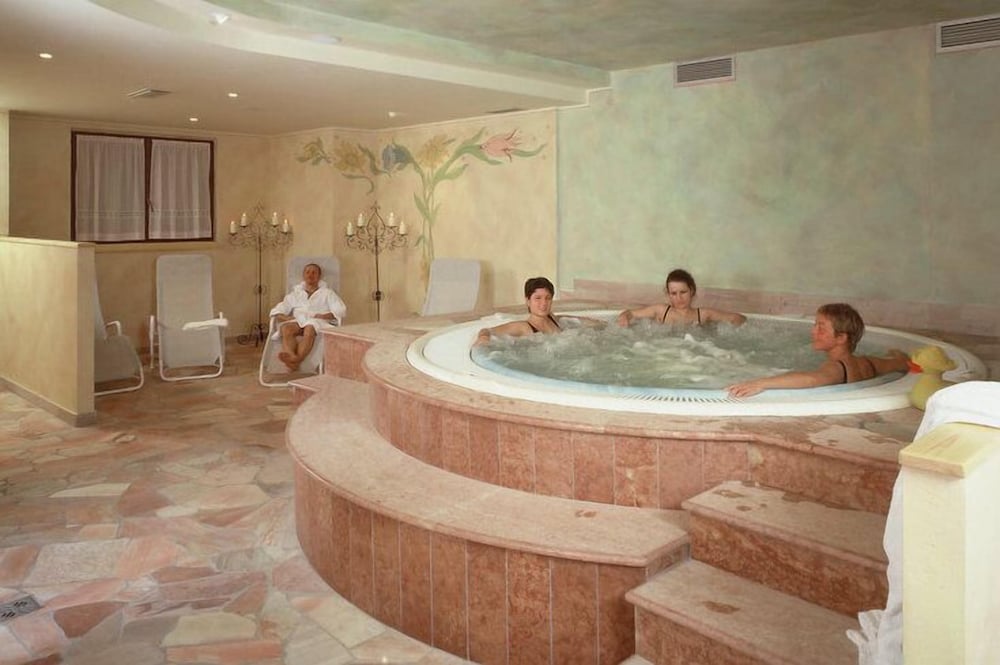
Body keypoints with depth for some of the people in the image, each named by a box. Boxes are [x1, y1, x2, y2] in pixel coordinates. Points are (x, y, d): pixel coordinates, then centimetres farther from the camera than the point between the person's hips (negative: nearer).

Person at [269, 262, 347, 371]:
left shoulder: (327, 293, 24)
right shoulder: (295, 294, 31)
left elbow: (341, 310, 7)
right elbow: (277, 310, 20)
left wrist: (323, 316, -10)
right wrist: (285, 317, -3)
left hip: (317, 322, -2)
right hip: (297, 321, 2)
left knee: (309, 329, -41)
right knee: (286, 328, -36)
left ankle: (296, 360, -64)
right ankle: (291, 358, -62)